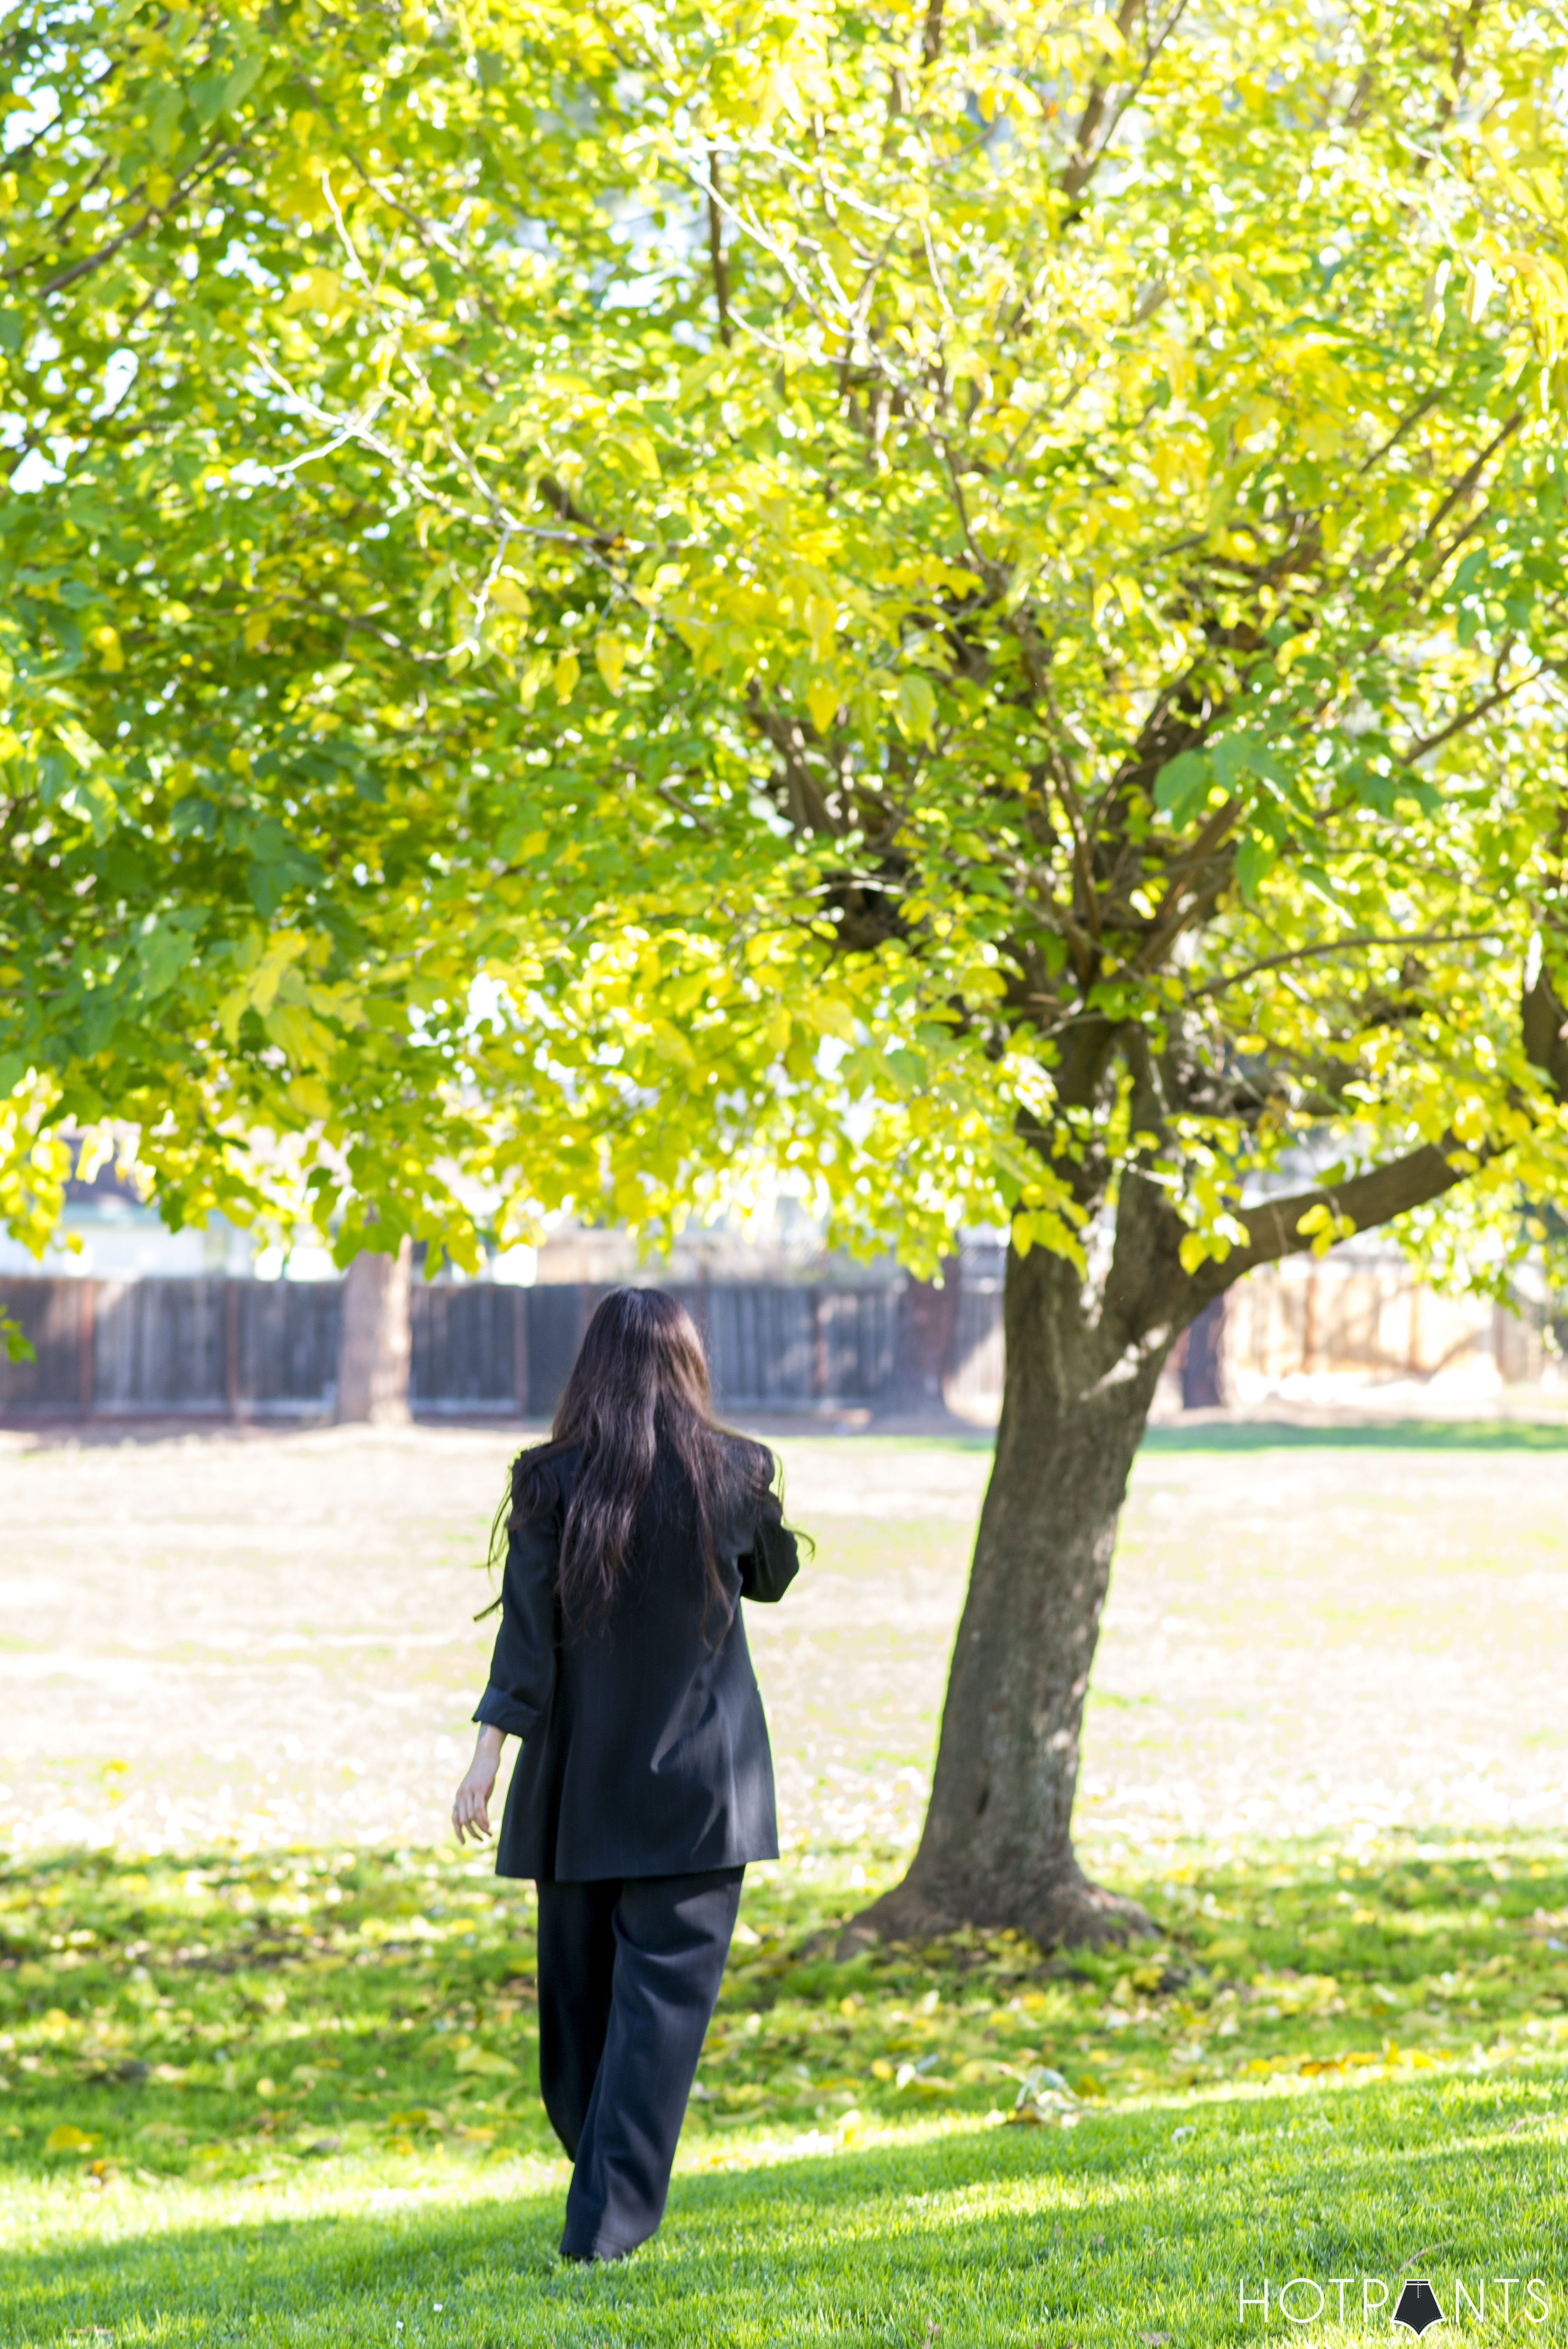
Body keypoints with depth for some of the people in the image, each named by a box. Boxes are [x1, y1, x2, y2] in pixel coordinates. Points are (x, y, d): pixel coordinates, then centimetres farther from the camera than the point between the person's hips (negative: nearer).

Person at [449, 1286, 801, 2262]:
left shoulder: (551, 1484, -4)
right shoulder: (732, 1474, -4)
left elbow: (528, 1632, -8)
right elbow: (773, 1576, 14)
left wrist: (490, 1751, -6)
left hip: (579, 1781, 2)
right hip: (697, 1784, -2)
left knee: (579, 1986, 14)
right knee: (663, 1989, -3)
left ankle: (608, 2191, 25)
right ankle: (610, 2219, -11)